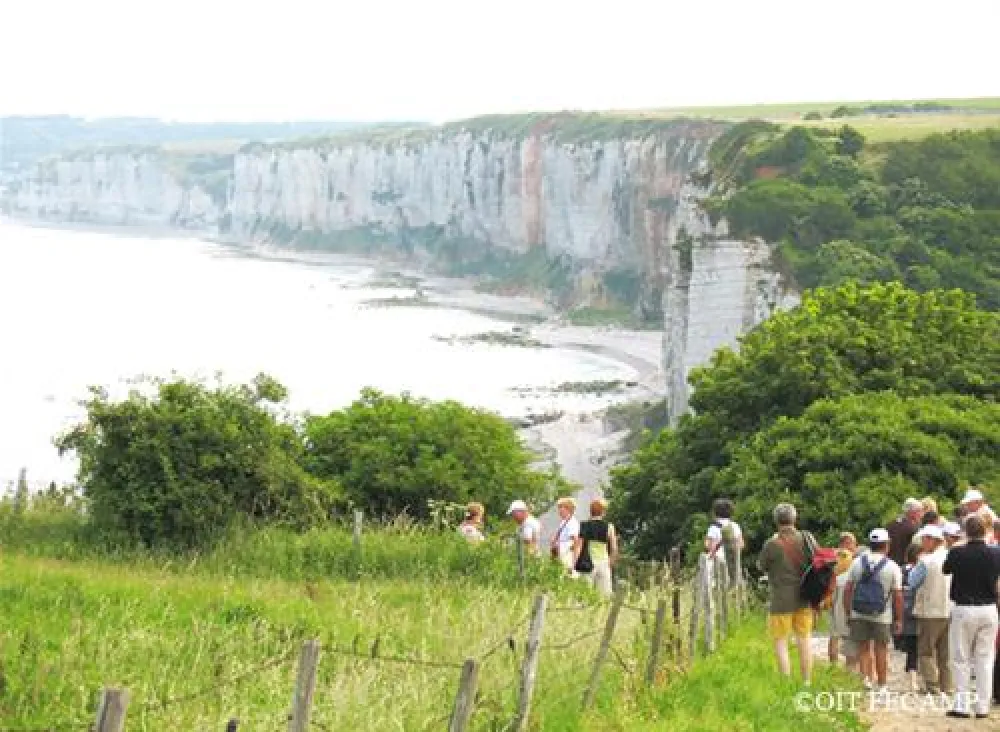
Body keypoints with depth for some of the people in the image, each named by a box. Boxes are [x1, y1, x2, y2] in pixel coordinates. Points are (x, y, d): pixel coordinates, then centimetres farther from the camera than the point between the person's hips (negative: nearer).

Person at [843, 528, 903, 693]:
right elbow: (898, 596, -5)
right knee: (881, 651, 9)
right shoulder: (893, 567, -4)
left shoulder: (857, 563, 3)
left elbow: (847, 590, 2)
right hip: (882, 617, -2)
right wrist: (899, 620, 2)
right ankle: (882, 685, 15)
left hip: (859, 615, 2)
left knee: (863, 649, 11)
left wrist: (848, 612, 10)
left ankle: (866, 677, -6)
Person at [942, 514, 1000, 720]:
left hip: (964, 610, -2)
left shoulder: (957, 553, -13)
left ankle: (962, 705, 4)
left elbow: (945, 569, 6)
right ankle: (983, 706, 9)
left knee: (961, 659, 6)